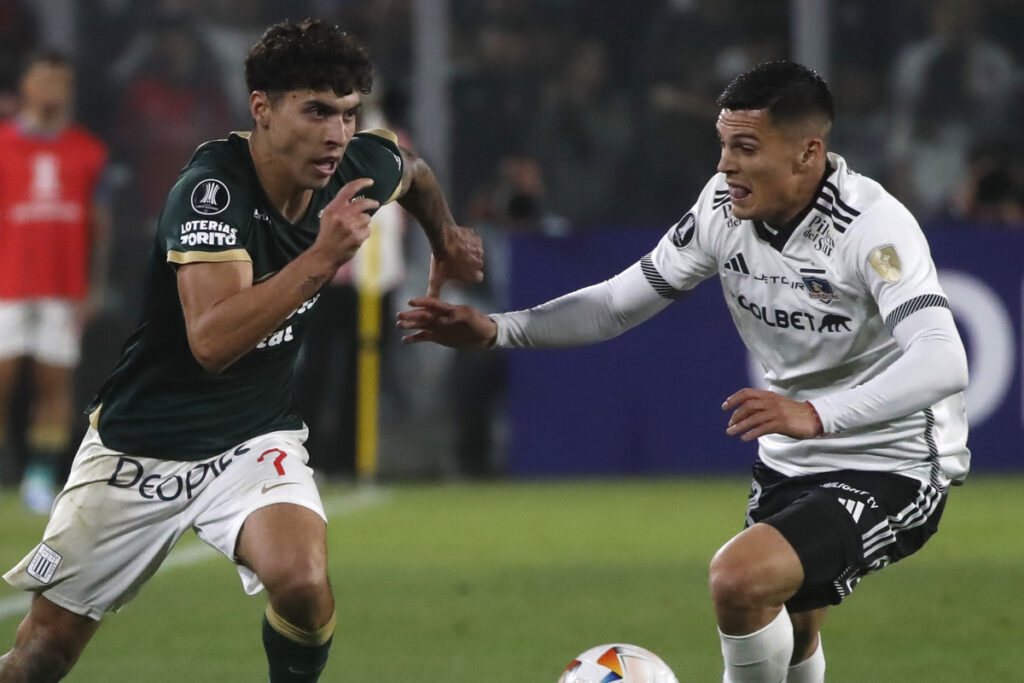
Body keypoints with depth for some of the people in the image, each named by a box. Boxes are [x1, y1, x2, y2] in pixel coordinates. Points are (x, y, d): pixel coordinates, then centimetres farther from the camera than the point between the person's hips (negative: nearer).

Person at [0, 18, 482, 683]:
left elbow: (414, 171, 19)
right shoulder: (211, 189, -26)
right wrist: (322, 257, -42)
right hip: (142, 446, -3)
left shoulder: (364, 168, -8)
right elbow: (213, 341, -39)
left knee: (303, 585, -28)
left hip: (256, 439, 3)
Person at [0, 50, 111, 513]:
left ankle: (42, 476, 4)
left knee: (56, 383, -1)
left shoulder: (88, 152, 8)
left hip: (64, 291, 2)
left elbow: (100, 223, 12)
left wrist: (94, 288, 7)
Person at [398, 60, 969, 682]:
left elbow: (943, 364, -39)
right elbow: (621, 303, 5)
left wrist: (816, 415, -50)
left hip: (893, 469, -8)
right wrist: (496, 330, -8)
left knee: (740, 579, -26)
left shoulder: (873, 226, -26)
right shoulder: (724, 206, -5)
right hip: (788, 465, 8)